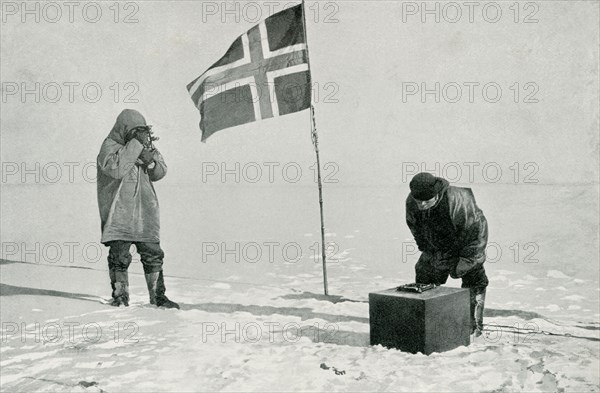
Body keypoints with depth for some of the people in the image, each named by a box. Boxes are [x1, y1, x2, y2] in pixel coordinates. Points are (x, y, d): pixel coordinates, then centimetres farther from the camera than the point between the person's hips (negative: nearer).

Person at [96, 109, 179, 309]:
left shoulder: (145, 146, 13)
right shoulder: (109, 146, -5)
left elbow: (160, 172, 10)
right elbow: (116, 168, -24)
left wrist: (150, 159, -11)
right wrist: (136, 144, -23)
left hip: (144, 213, 5)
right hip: (118, 214, -5)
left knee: (153, 255, 5)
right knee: (119, 257, -2)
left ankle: (158, 296, 14)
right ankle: (120, 296, 15)